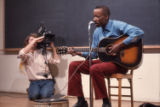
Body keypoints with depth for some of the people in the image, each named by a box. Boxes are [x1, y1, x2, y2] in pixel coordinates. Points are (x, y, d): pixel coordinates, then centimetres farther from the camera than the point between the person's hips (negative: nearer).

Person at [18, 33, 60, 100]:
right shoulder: (25, 55, 6)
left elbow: (56, 61, 4)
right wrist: (34, 40, -17)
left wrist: (53, 47, -1)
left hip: (47, 80, 1)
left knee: (45, 95, -30)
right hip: (34, 81, -1)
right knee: (34, 95, -32)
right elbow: (22, 53, -21)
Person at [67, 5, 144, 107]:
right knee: (74, 65, -3)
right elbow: (94, 53, 14)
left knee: (95, 69, -36)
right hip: (103, 60, 8)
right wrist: (79, 53, -2)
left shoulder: (117, 25, -12)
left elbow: (139, 32, -26)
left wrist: (119, 45, -27)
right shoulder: (97, 31, 11)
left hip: (119, 62, -8)